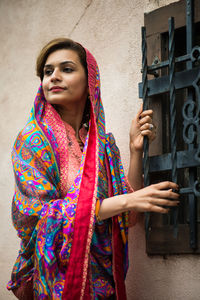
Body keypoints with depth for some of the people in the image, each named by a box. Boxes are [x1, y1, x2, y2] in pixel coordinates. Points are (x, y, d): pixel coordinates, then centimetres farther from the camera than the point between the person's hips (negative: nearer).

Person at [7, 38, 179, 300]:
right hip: (57, 276, -4)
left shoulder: (104, 142, 4)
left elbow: (127, 214, 0)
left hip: (104, 277, 5)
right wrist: (126, 201, -21)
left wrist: (136, 150, -11)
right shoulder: (32, 140, -8)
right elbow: (40, 214, -18)